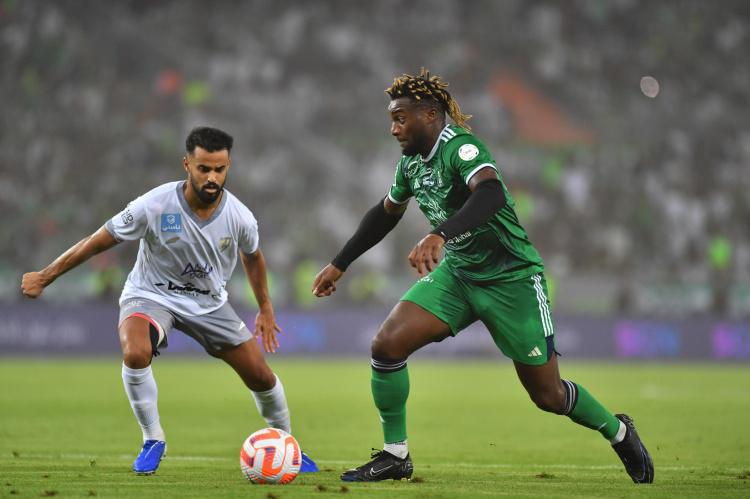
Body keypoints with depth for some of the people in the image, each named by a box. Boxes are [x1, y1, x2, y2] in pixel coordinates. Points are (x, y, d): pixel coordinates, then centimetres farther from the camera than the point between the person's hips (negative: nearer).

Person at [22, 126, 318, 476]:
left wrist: (266, 310, 15)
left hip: (209, 303, 3)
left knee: (261, 376, 0)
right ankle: (152, 441, -14)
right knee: (135, 353, -35)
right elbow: (98, 242, -16)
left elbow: (252, 257, 8)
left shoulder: (240, 217, -17)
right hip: (151, 296, -3)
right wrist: (44, 277, -11)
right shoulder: (154, 206, -27)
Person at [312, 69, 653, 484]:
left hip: (511, 278, -7)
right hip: (457, 274, 7)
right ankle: (395, 456, 0)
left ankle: (618, 432, 31)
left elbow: (491, 193, -45)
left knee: (547, 395, 2)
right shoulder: (411, 162, 2)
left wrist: (439, 236, -58)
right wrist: (339, 264, 21)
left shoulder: (461, 148, -24)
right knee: (386, 344, -13)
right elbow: (386, 213, 21)